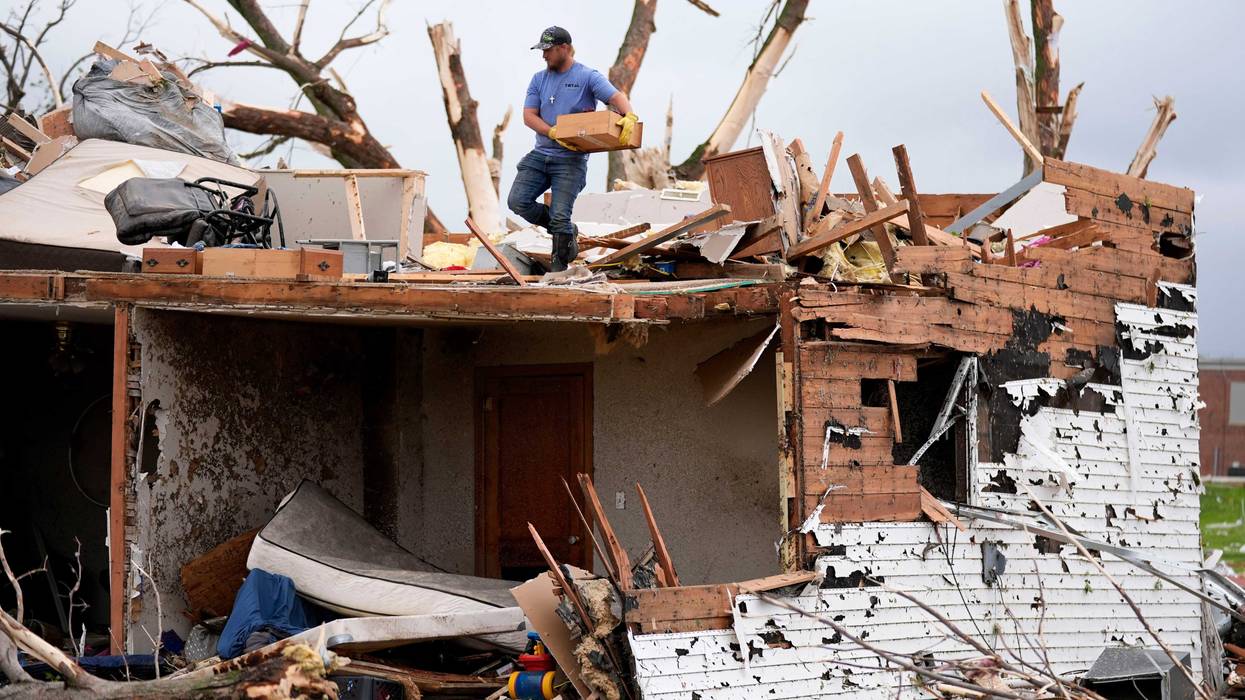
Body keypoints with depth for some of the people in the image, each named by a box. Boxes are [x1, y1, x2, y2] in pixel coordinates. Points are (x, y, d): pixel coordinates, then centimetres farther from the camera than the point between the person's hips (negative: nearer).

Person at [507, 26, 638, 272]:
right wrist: (554, 134, -15)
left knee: (559, 216, -10)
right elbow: (529, 116, 3)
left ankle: (559, 265, 8)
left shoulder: (588, 77, -3)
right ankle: (566, 232, 13)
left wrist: (629, 116, -37)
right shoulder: (539, 79, 11)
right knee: (518, 201, -6)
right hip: (540, 154, 5)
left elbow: (616, 97, -14)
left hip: (571, 159, -5)